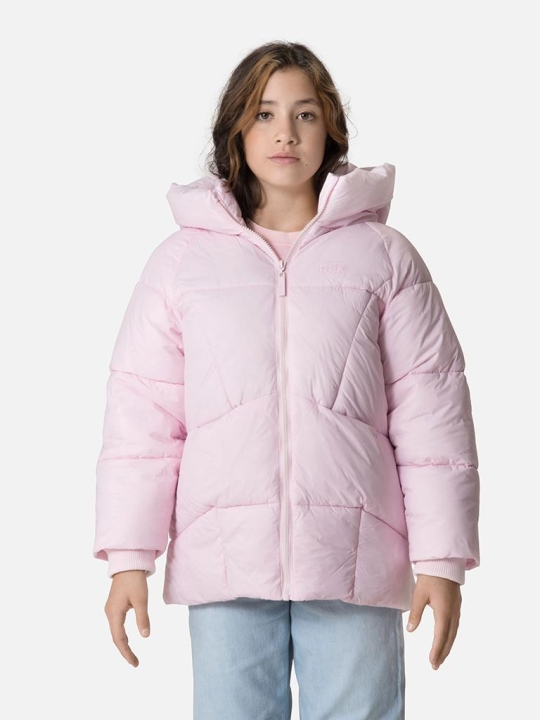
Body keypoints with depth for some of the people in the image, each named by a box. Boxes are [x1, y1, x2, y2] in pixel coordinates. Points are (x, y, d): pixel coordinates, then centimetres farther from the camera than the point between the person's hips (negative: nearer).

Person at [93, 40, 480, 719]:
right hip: (225, 559, 1)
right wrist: (129, 557, 0)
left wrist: (441, 559, -2)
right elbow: (142, 415, 5)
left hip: (354, 561, 0)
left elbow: (430, 415, 3)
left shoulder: (385, 256, 6)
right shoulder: (182, 260, 8)